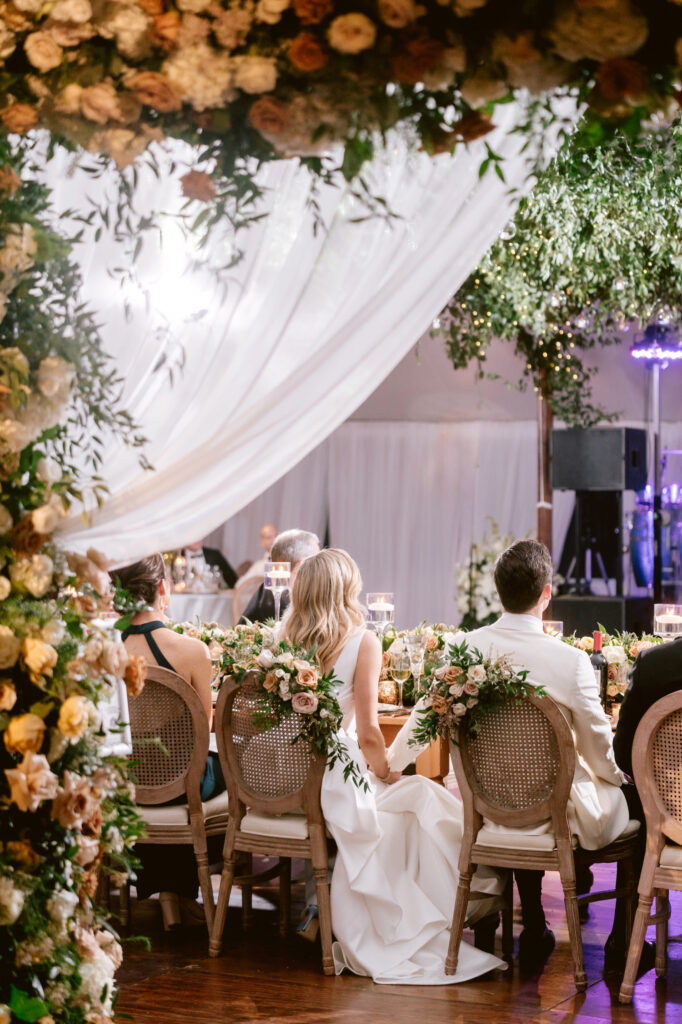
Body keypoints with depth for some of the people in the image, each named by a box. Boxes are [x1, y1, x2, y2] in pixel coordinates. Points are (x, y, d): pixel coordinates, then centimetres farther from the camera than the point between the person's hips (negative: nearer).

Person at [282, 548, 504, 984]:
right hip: (335, 780, -6)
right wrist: (384, 772, 8)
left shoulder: (285, 639, 1)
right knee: (420, 797, 20)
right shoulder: (362, 642, -11)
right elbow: (368, 733, -12)